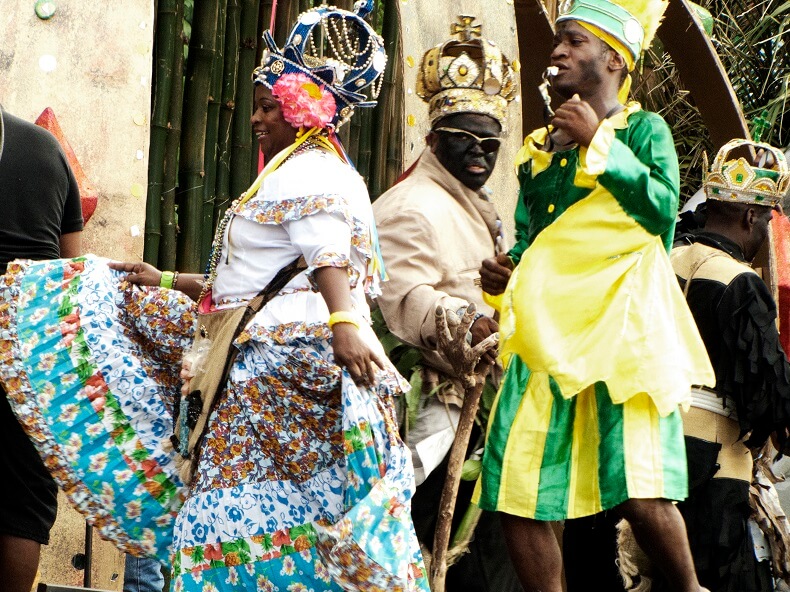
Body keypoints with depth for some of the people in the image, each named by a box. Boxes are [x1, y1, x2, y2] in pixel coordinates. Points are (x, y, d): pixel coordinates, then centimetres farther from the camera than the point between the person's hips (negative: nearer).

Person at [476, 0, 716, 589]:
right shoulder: (538, 148, 20)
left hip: (622, 320, -5)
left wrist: (599, 143, -8)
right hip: (548, 330, 5)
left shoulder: (643, 129, 6)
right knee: (516, 494, -4)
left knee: (639, 490, -15)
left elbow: (663, 209, -10)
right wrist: (503, 274, 8)